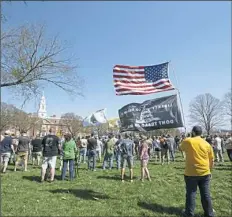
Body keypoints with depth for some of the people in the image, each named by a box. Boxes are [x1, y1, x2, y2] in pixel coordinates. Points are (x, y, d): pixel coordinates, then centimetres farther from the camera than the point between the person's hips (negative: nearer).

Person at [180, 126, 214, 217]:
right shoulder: (207, 144, 1)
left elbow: (181, 148, 12)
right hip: (205, 173, 3)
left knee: (191, 193, 8)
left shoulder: (187, 141, -9)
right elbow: (211, 160, 8)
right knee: (206, 194, 13)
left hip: (191, 173, -3)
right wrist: (209, 170, 20)